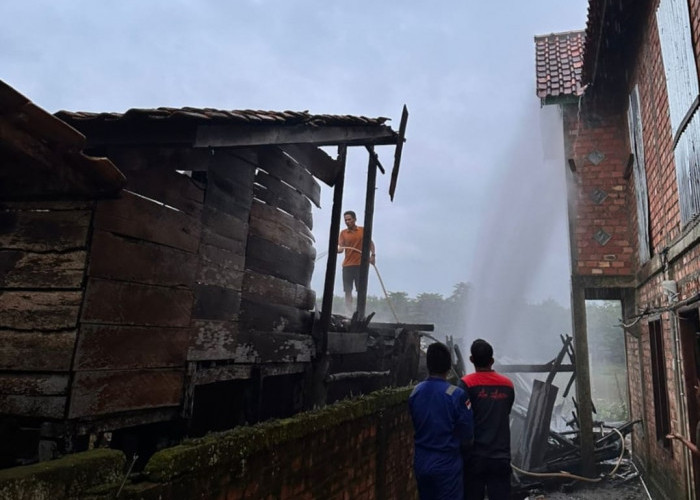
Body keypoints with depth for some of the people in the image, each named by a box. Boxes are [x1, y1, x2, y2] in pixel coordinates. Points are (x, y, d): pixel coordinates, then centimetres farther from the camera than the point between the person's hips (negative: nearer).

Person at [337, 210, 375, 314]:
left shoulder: (363, 230, 5)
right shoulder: (343, 233, 7)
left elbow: (370, 243, 13)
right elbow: (341, 248, -2)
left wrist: (373, 255, 0)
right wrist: (338, 250, -25)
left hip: (361, 264, -1)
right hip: (347, 265, 1)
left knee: (361, 290, 1)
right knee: (348, 291, 1)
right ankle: (349, 312, 6)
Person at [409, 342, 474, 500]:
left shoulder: (415, 392, -2)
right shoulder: (456, 394, -17)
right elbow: (467, 435, -9)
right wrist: (467, 410, 6)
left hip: (421, 463, 5)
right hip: (447, 465, -5)